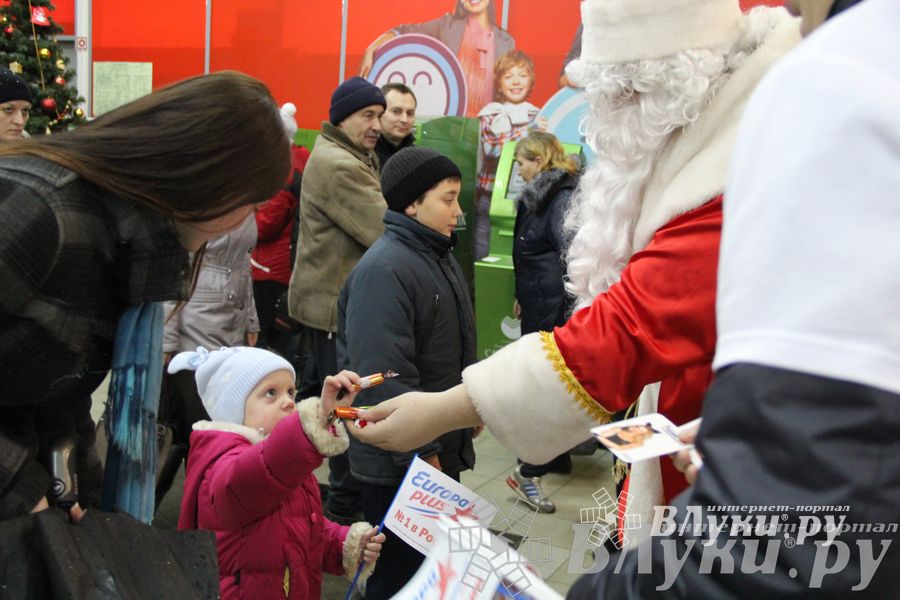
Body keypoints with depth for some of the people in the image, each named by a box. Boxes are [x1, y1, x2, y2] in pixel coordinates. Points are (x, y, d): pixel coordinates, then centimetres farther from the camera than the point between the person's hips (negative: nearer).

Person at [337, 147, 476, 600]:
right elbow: (385, 377, -27)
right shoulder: (384, 270, -22)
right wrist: (420, 452, -23)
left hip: (442, 450, 9)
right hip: (401, 464, -9)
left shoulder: (437, 255, 10)